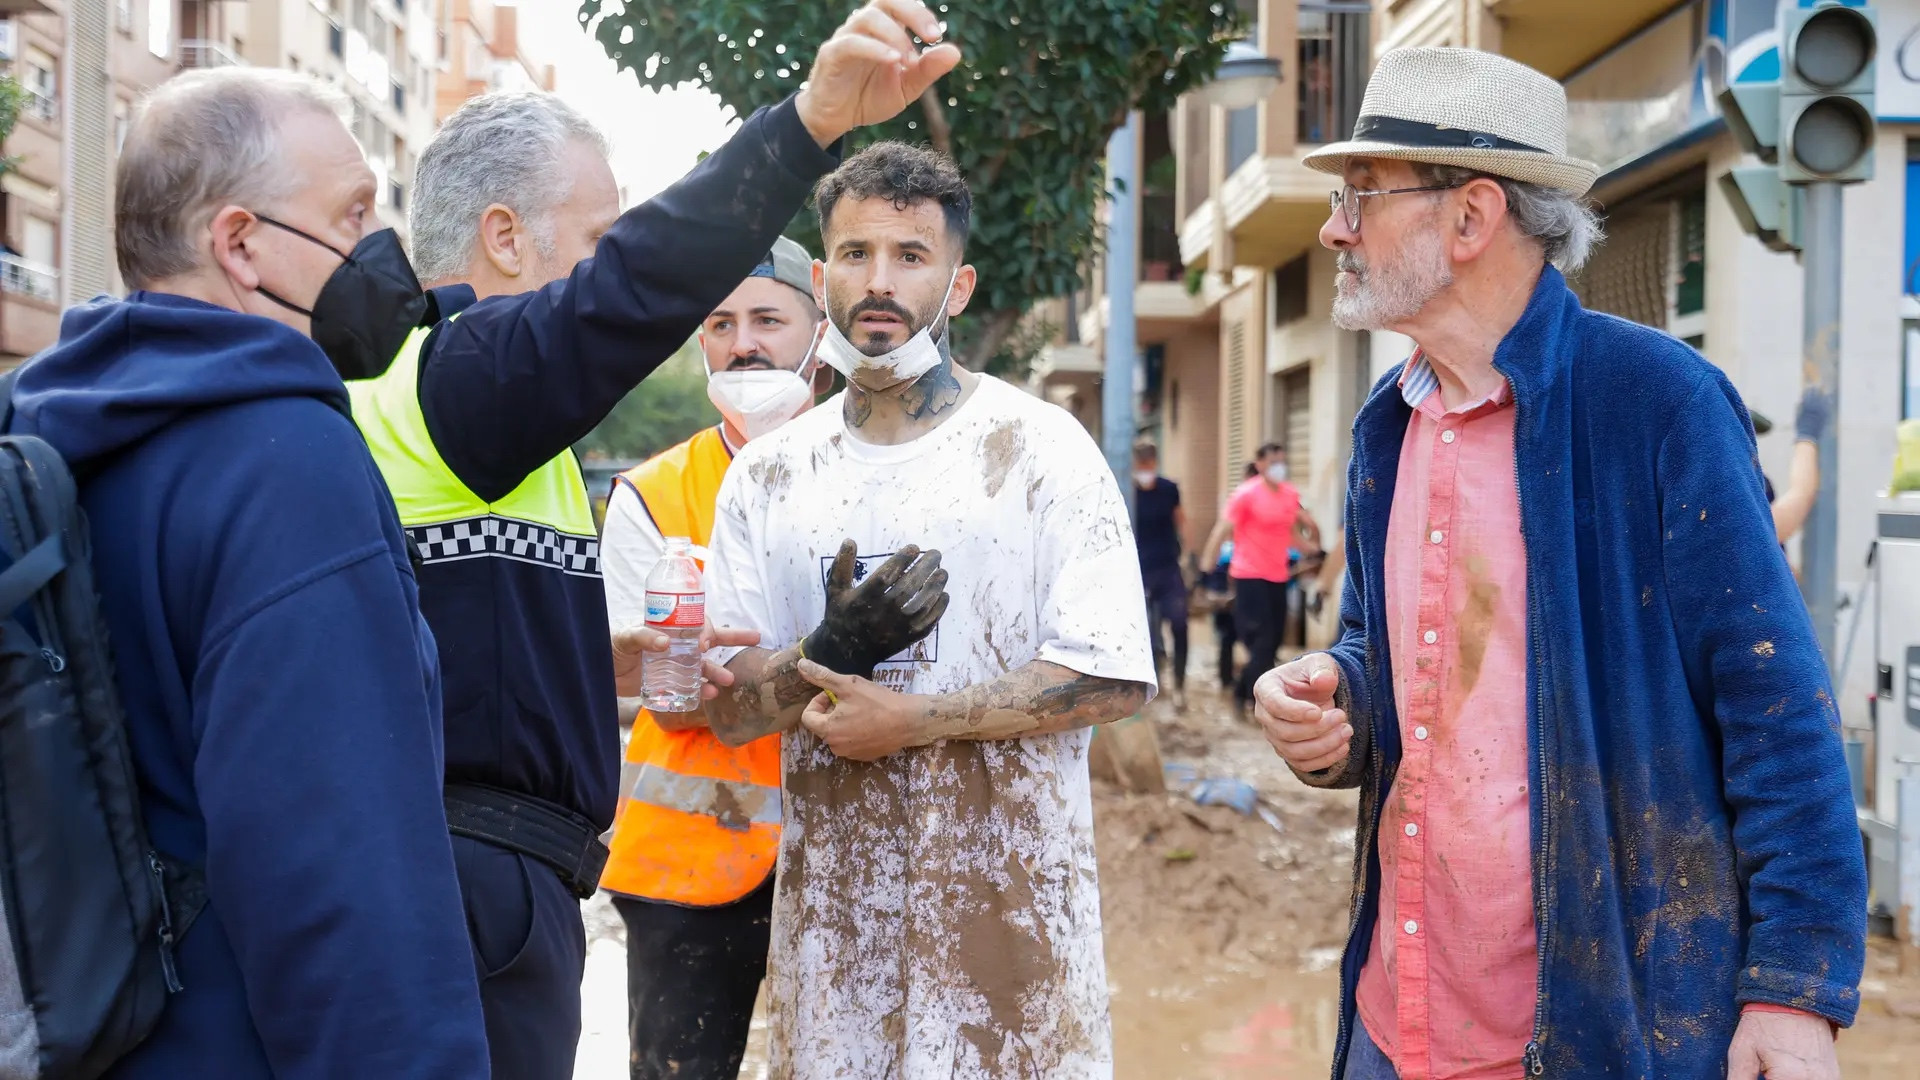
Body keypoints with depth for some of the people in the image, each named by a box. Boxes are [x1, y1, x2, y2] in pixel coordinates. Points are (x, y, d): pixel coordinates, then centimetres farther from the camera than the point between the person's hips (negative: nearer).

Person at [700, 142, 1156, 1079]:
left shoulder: (1040, 449, -4)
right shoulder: (766, 476, 7)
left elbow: (1114, 679, -10)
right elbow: (731, 711, 6)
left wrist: (913, 718, -15)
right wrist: (829, 654, -14)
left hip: (1007, 888, -3)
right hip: (833, 896, 3)